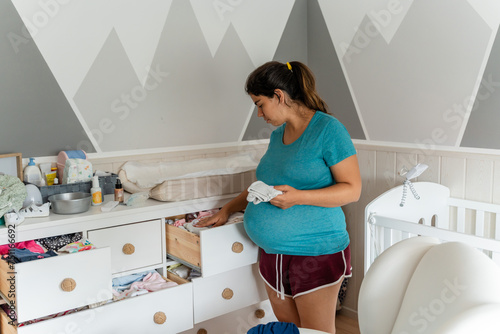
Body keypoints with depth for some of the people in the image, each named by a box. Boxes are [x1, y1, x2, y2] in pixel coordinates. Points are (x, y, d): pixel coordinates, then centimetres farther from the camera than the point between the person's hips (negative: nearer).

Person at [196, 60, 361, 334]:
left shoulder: (328, 129, -12)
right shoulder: (278, 135, 11)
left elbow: (352, 189, -15)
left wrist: (298, 197, -25)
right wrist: (227, 210, 19)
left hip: (316, 253, -7)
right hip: (272, 252, 7)